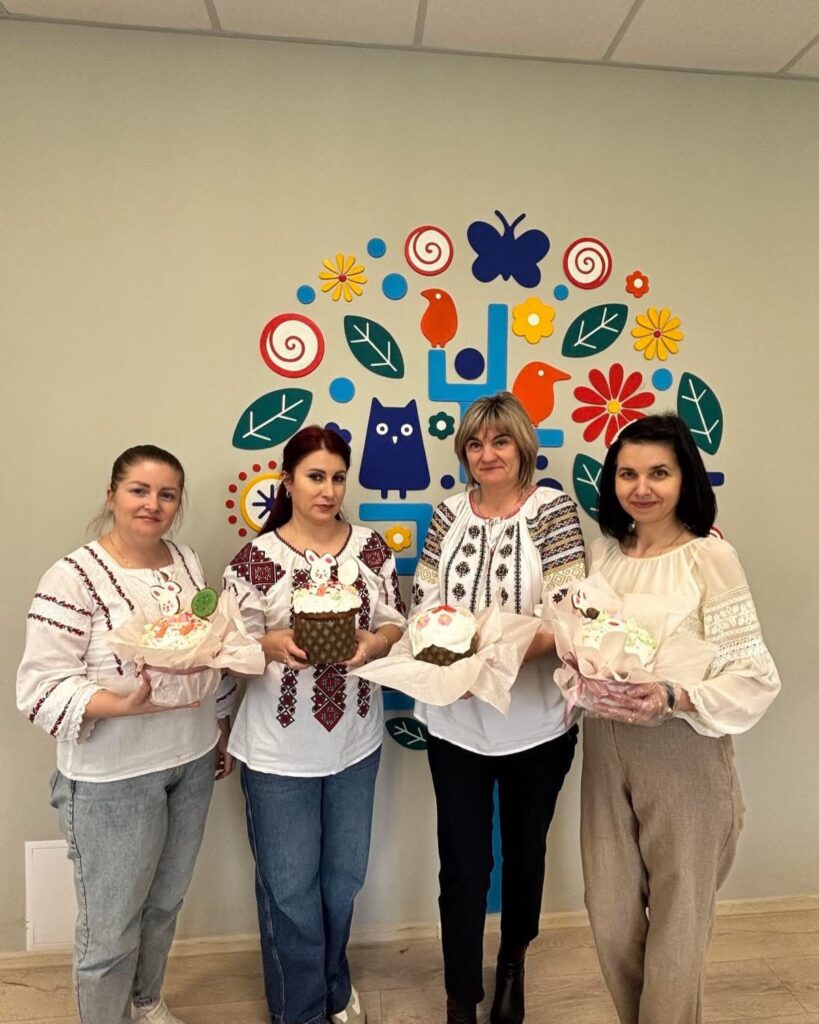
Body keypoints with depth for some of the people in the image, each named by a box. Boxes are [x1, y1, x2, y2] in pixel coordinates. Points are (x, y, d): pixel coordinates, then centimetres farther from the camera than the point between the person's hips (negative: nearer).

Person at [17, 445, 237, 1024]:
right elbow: (41, 687, -18)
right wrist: (124, 705, -32)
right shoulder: (74, 577, -17)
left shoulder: (188, 562, 1)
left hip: (193, 760, 6)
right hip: (113, 778, -6)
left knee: (166, 902, 25)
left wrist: (224, 727, 14)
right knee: (110, 926, 12)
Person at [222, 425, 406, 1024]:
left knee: (343, 878, 23)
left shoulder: (371, 546, -2)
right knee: (290, 888, 13)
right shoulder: (257, 558, -12)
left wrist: (371, 644, -19)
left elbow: (395, 623, 1)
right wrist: (274, 643, -27)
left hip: (356, 743, 4)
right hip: (280, 751, -3)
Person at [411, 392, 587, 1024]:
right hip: (454, 719, 2)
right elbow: (423, 599, 4)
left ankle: (513, 963, 50)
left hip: (535, 721, -1)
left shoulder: (554, 509, -9)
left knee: (524, 851, 21)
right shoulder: (449, 513, 2)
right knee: (462, 861, 11)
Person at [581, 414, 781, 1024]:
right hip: (605, 749, 5)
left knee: (676, 920, 14)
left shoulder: (710, 557, -13)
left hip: (682, 755, -4)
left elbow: (755, 677, -14)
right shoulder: (603, 552, 3)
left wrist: (673, 700, -28)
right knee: (610, 914, 17)